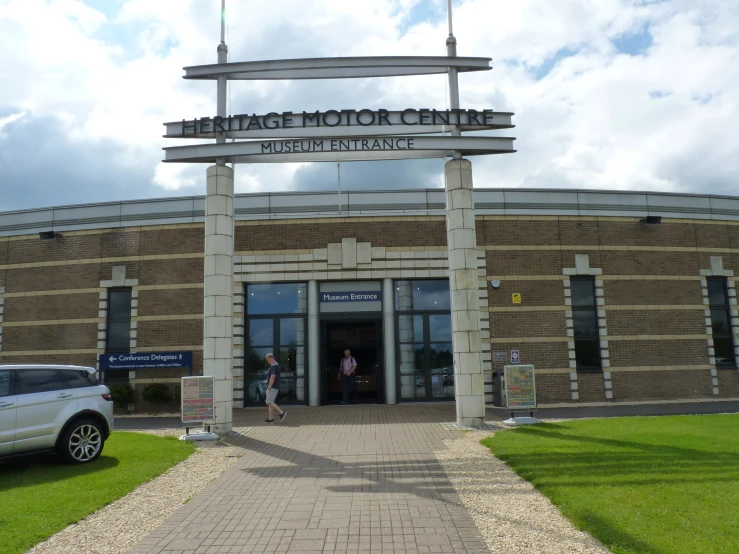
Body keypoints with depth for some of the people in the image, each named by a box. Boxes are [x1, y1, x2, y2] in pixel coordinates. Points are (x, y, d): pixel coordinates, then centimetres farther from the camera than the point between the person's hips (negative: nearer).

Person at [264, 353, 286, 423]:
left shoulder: (273, 366, -17)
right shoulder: (276, 364, 16)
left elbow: (273, 376, -26)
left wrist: (269, 387, -23)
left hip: (272, 387, -10)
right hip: (274, 387, 10)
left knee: (269, 402, -10)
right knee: (270, 402, 11)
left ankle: (281, 412, -11)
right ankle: (270, 418, 13)